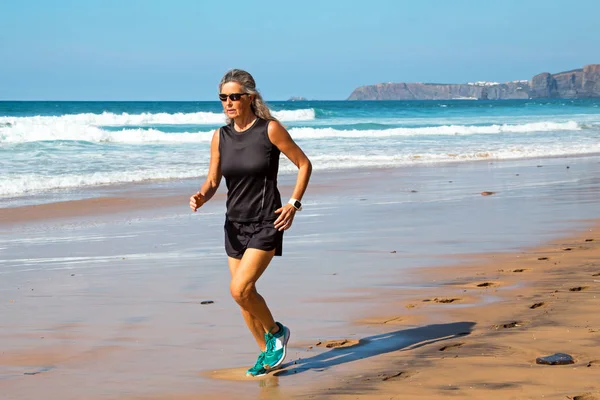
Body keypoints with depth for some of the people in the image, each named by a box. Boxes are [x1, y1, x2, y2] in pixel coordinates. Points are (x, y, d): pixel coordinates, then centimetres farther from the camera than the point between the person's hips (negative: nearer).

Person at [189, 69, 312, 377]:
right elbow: (212, 181, 5)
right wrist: (200, 197, -17)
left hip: (266, 224, -6)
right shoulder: (220, 136, 2)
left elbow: (304, 164, -3)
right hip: (235, 224, 6)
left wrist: (293, 204, -11)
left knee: (240, 289, -18)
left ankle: (276, 332, 8)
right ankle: (268, 354, 29)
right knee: (245, 294, 10)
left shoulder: (270, 129, -11)